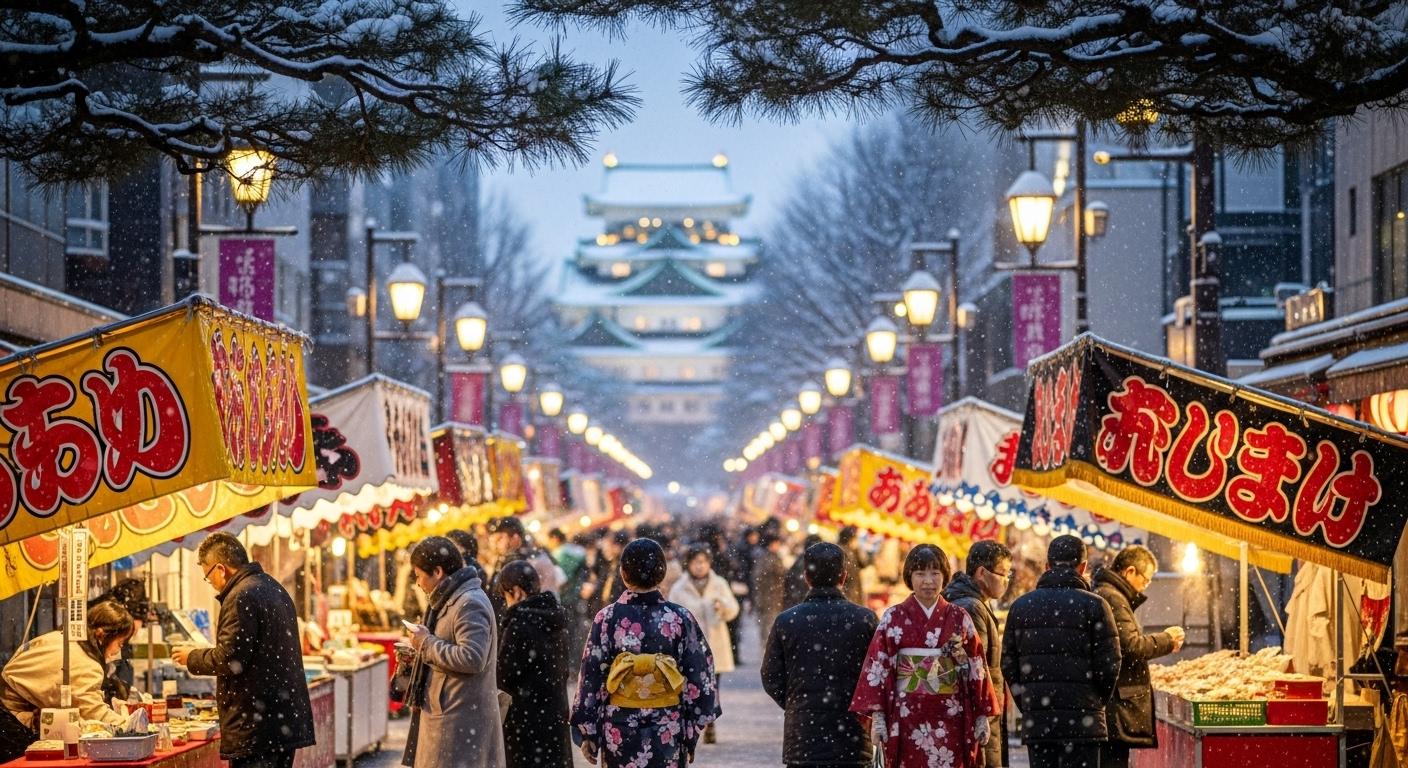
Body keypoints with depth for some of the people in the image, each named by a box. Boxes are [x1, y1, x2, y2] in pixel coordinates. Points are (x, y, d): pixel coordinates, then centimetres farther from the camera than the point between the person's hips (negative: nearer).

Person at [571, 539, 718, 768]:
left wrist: (587, 734, 5)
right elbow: (698, 680, -2)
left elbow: (592, 679, -4)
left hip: (619, 731, 0)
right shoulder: (680, 618, -5)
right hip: (669, 732, 0)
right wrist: (691, 734, 7)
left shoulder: (607, 619, -7)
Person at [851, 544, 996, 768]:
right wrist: (877, 716, -5)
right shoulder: (894, 619, 2)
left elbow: (976, 669, 8)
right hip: (907, 718, -1)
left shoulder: (959, 618, 6)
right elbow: (877, 668, 0)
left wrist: (982, 716, 4)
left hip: (949, 719, 1)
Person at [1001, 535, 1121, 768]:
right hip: (1082, 720, -4)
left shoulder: (1021, 606, 9)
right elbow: (1109, 663, -6)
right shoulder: (1093, 605, -5)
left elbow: (1008, 663, 8)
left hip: (1036, 722, 4)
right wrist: (1098, 703, 9)